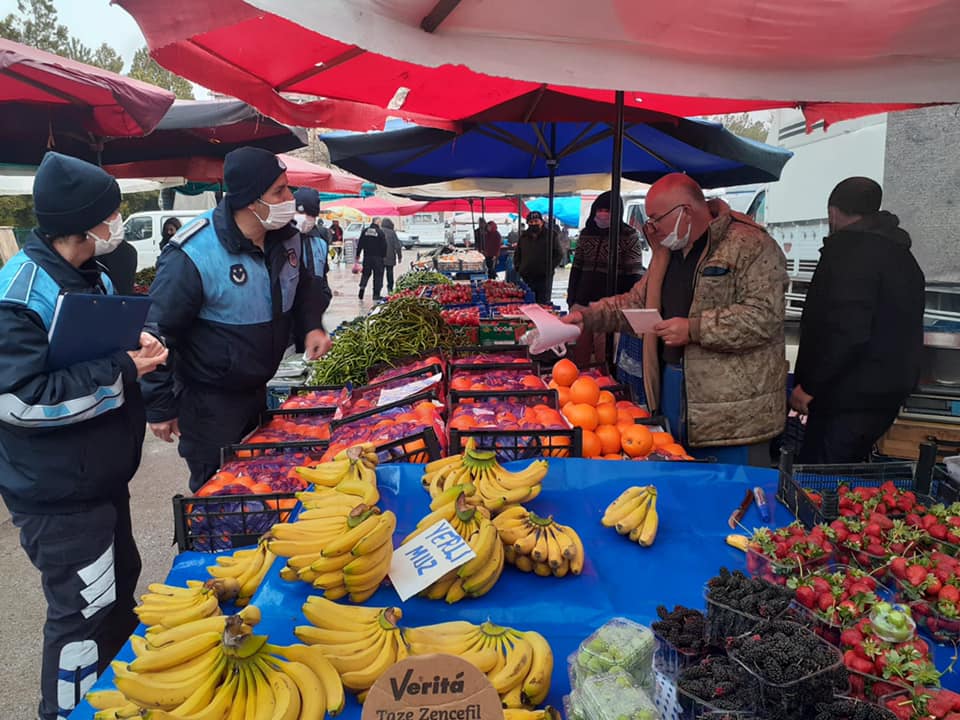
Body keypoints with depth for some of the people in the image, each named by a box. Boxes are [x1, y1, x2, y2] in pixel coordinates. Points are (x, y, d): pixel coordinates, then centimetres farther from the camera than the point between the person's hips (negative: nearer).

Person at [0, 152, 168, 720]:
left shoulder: (94, 277, 6)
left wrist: (140, 350, -2)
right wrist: (120, 371, -26)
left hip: (103, 476, 9)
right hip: (56, 490, -9)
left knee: (119, 582, 23)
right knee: (85, 611, 3)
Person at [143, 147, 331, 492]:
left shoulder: (286, 236, -6)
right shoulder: (193, 256, -27)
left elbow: (301, 283, 15)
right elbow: (157, 332, -19)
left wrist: (312, 325, -4)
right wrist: (160, 408, -13)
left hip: (258, 390, 7)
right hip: (208, 403, -6)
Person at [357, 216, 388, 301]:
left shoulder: (365, 231, 4)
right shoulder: (380, 232, -8)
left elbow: (360, 244, 7)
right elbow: (384, 246, -8)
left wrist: (358, 255, 15)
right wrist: (384, 256, 1)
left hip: (367, 256, 4)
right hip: (377, 257, -4)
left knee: (365, 273, 17)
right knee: (378, 275, 2)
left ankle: (362, 286, -6)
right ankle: (376, 294, 1)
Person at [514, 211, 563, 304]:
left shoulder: (550, 235, 2)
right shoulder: (523, 237, 13)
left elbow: (558, 255, 3)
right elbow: (517, 255, 23)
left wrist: (549, 267, -8)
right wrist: (518, 267, 9)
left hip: (544, 277, -3)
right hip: (526, 278, 4)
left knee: (543, 303, -1)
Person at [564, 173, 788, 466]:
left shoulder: (750, 246, -13)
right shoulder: (668, 250, 15)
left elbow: (764, 316, -22)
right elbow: (636, 301, 21)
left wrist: (694, 329, -23)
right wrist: (588, 316, 6)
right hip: (672, 393, 8)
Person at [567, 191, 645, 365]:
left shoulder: (629, 236, -4)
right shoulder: (586, 233, 11)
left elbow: (634, 275, -4)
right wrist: (571, 299, 13)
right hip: (582, 303, 5)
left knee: (604, 353, -2)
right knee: (578, 354, 8)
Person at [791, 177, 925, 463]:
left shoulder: (849, 250, -15)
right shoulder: (901, 255, 17)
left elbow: (846, 332, -25)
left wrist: (808, 386, -18)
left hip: (849, 398, -10)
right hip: (887, 395, 10)